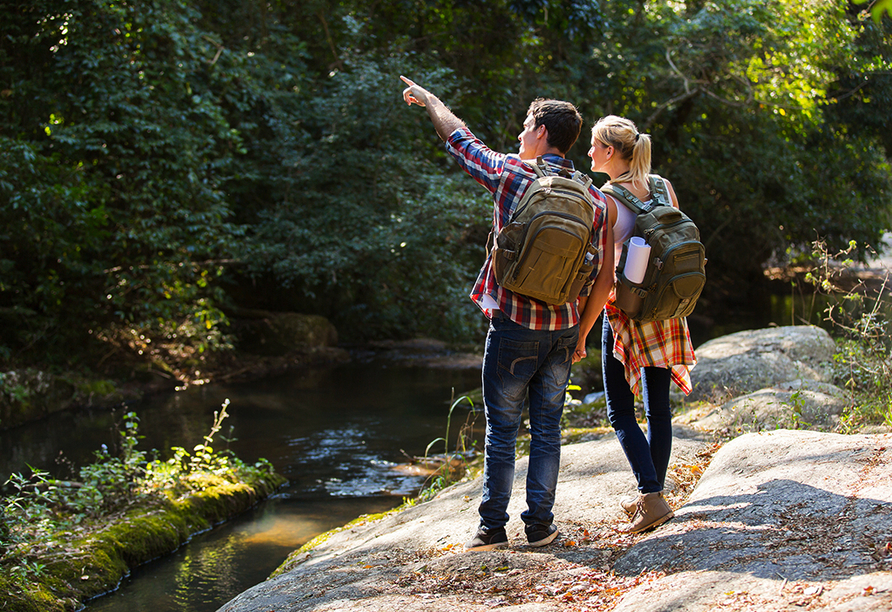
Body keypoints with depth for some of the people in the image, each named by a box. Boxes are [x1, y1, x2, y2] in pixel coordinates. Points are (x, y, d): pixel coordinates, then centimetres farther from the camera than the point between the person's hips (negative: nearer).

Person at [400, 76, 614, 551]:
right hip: (563, 327, 4)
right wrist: (580, 331, 14)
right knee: (547, 427, 11)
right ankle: (539, 524, 14)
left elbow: (458, 138, 8)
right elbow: (605, 276, 4)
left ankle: (492, 527, 10)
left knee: (502, 428, 5)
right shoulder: (593, 197, 4)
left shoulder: (510, 173, -8)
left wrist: (428, 99, 26)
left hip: (515, 325, -4)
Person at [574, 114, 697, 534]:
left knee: (621, 413, 3)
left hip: (626, 310, -6)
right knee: (658, 408, 14)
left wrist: (581, 334, -10)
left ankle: (652, 499, -7)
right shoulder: (664, 189, 4)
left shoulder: (605, 201, -14)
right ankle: (651, 493, 23)